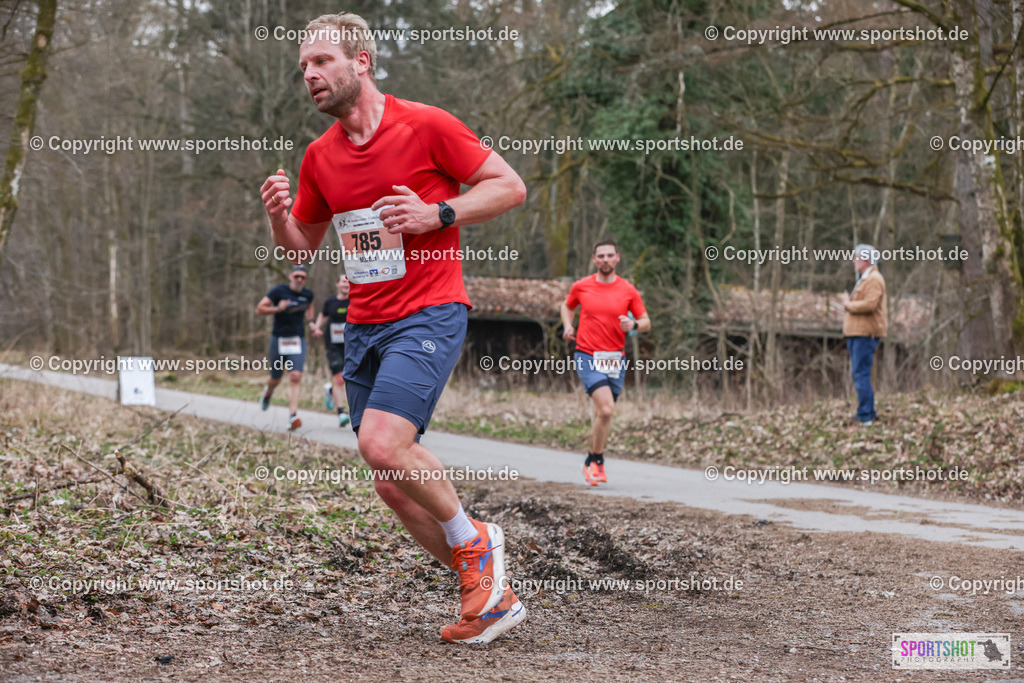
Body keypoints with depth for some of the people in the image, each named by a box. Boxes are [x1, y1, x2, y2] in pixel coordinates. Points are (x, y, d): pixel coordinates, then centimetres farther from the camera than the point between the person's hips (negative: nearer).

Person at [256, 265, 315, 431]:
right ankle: (268, 392, 50)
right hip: (278, 339, -1)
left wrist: (311, 320, 14)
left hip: (297, 340, 1)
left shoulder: (308, 294, 6)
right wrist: (277, 309, -21)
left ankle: (293, 416, -21)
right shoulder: (279, 291, -6)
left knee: (296, 377, -16)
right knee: (276, 379, 12)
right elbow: (260, 309, -6)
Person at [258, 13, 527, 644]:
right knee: (394, 485, 4)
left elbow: (510, 186, -3)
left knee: (382, 442, -26)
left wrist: (437, 214, -16)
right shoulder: (319, 157, 10)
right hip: (364, 326, 7)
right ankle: (495, 597, 16)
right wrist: (279, 216, 0)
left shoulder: (426, 125, -7)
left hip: (429, 314, -7)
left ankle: (473, 540, 0)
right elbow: (303, 242, 22)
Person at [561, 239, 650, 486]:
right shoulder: (581, 286, 3)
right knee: (606, 409, -20)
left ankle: (591, 462, 31)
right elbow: (568, 306, 23)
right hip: (587, 357, -2)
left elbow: (646, 322, 9)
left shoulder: (628, 290, 3)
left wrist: (634, 325, -13)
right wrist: (568, 326, 4)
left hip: (615, 359, 2)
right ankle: (597, 461, -3)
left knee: (603, 414, 10)